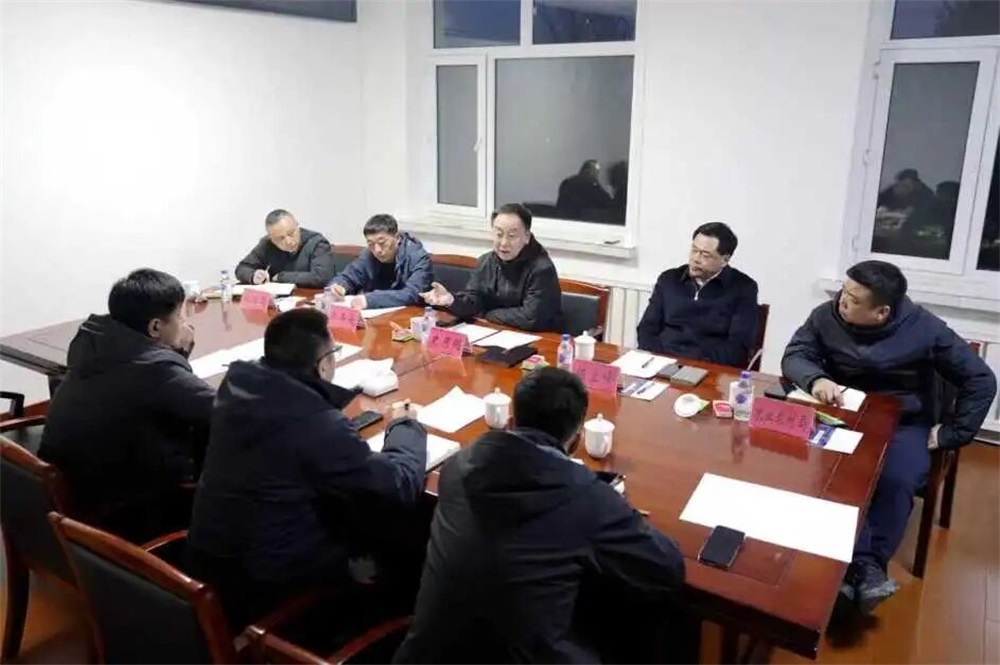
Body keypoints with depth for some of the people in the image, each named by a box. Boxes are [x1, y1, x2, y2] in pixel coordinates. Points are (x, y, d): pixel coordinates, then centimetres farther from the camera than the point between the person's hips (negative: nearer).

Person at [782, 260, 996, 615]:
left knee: (897, 480, -33)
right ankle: (864, 566, -23)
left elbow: (981, 380, -6)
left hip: (904, 424, -1)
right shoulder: (826, 316, -10)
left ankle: (867, 564, -18)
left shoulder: (925, 329, -14)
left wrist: (952, 435, -6)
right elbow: (794, 356, -7)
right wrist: (815, 379, -30)